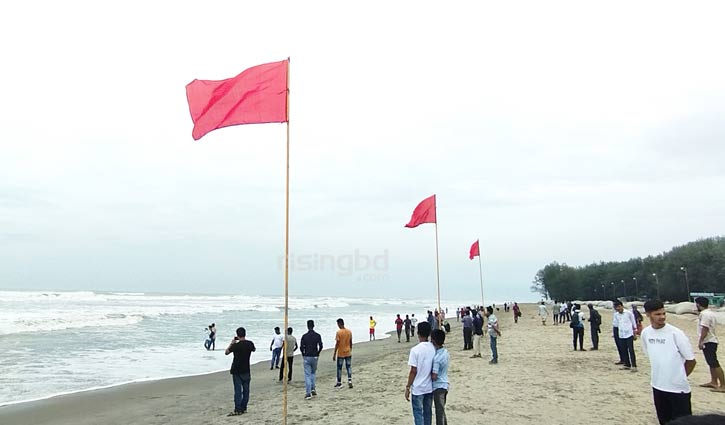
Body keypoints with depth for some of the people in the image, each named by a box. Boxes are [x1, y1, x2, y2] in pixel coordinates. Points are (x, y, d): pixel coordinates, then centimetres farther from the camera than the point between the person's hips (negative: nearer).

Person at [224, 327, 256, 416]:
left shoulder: (236, 345, -17)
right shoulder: (250, 343, -4)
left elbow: (226, 352, -3)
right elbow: (254, 350, 20)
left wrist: (231, 343, 2)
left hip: (237, 371, -3)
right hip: (246, 370, 3)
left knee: (238, 390, -1)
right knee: (246, 389, 10)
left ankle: (238, 409, -2)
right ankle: (244, 408, 16)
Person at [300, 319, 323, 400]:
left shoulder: (304, 336, -7)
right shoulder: (318, 336, -3)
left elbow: (301, 347, -8)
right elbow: (320, 346, -5)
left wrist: (304, 355, 9)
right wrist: (317, 354, 11)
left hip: (306, 357, -2)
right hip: (315, 357, 2)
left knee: (307, 375, 1)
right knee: (313, 373, 22)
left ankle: (308, 393, -4)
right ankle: (313, 389, 13)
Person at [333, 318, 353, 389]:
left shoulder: (338, 332, -15)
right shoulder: (349, 331, 1)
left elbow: (337, 344, -14)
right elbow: (351, 342, 8)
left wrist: (334, 354, -8)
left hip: (340, 354, -4)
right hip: (348, 353, 4)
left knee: (339, 368, 9)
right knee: (348, 367, 11)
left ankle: (339, 383, 17)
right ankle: (350, 381, -1)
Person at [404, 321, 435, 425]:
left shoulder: (415, 350, -18)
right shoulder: (434, 348, -3)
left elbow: (413, 371, -16)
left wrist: (407, 387, -6)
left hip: (418, 388, -5)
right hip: (430, 387, 5)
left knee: (418, 414, 5)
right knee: (428, 412, 16)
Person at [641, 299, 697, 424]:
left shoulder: (676, 333, -15)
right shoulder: (645, 333, -1)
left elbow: (691, 360, -7)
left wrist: (679, 377, 3)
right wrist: (661, 373, 13)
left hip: (678, 388, -5)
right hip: (657, 386, 5)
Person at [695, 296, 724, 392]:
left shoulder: (704, 314, -18)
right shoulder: (711, 313, 15)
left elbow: (705, 328, -22)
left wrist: (700, 341, -19)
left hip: (708, 342, -11)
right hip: (712, 341, 11)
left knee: (714, 364, -9)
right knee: (712, 363, 17)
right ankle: (714, 382, 25)